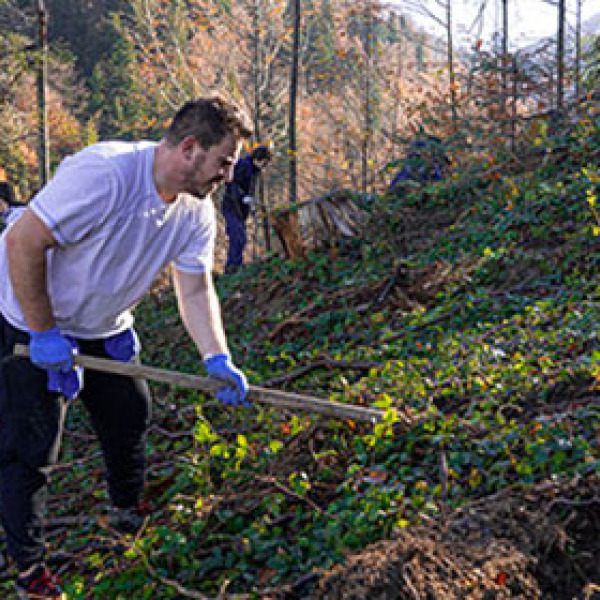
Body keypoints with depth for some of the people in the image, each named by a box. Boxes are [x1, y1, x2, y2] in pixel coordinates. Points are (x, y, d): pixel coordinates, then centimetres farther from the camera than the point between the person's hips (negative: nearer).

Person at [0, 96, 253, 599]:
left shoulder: (196, 212, -7)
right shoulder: (105, 172, -34)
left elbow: (195, 290, -3)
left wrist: (217, 359, -18)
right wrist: (45, 334, -25)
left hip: (104, 330, 8)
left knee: (131, 416, 15)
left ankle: (129, 514, 41)